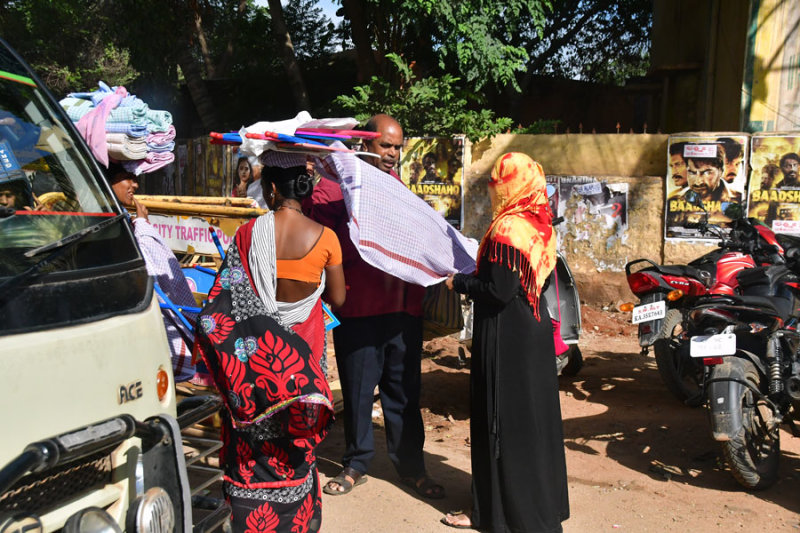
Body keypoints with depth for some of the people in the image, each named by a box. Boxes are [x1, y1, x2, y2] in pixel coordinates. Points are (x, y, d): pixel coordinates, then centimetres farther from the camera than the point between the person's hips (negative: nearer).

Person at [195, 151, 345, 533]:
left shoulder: (250, 233, -10)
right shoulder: (324, 237, -11)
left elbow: (227, 294, -5)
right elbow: (337, 299, -3)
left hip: (255, 348, 0)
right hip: (303, 348, 1)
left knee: (252, 440, 14)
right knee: (296, 439, 16)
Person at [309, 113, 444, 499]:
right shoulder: (336, 185, -3)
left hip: (404, 305, 5)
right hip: (359, 307, -4)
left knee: (404, 391, 11)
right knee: (357, 390, 9)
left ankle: (411, 466, 24)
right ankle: (356, 463, 25)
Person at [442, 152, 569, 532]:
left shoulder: (507, 229, -20)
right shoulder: (538, 224, 7)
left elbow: (499, 290, -22)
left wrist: (458, 283, -8)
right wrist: (472, 278, 17)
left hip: (505, 336, -9)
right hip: (534, 330, 9)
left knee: (500, 420, 2)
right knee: (533, 415, 17)